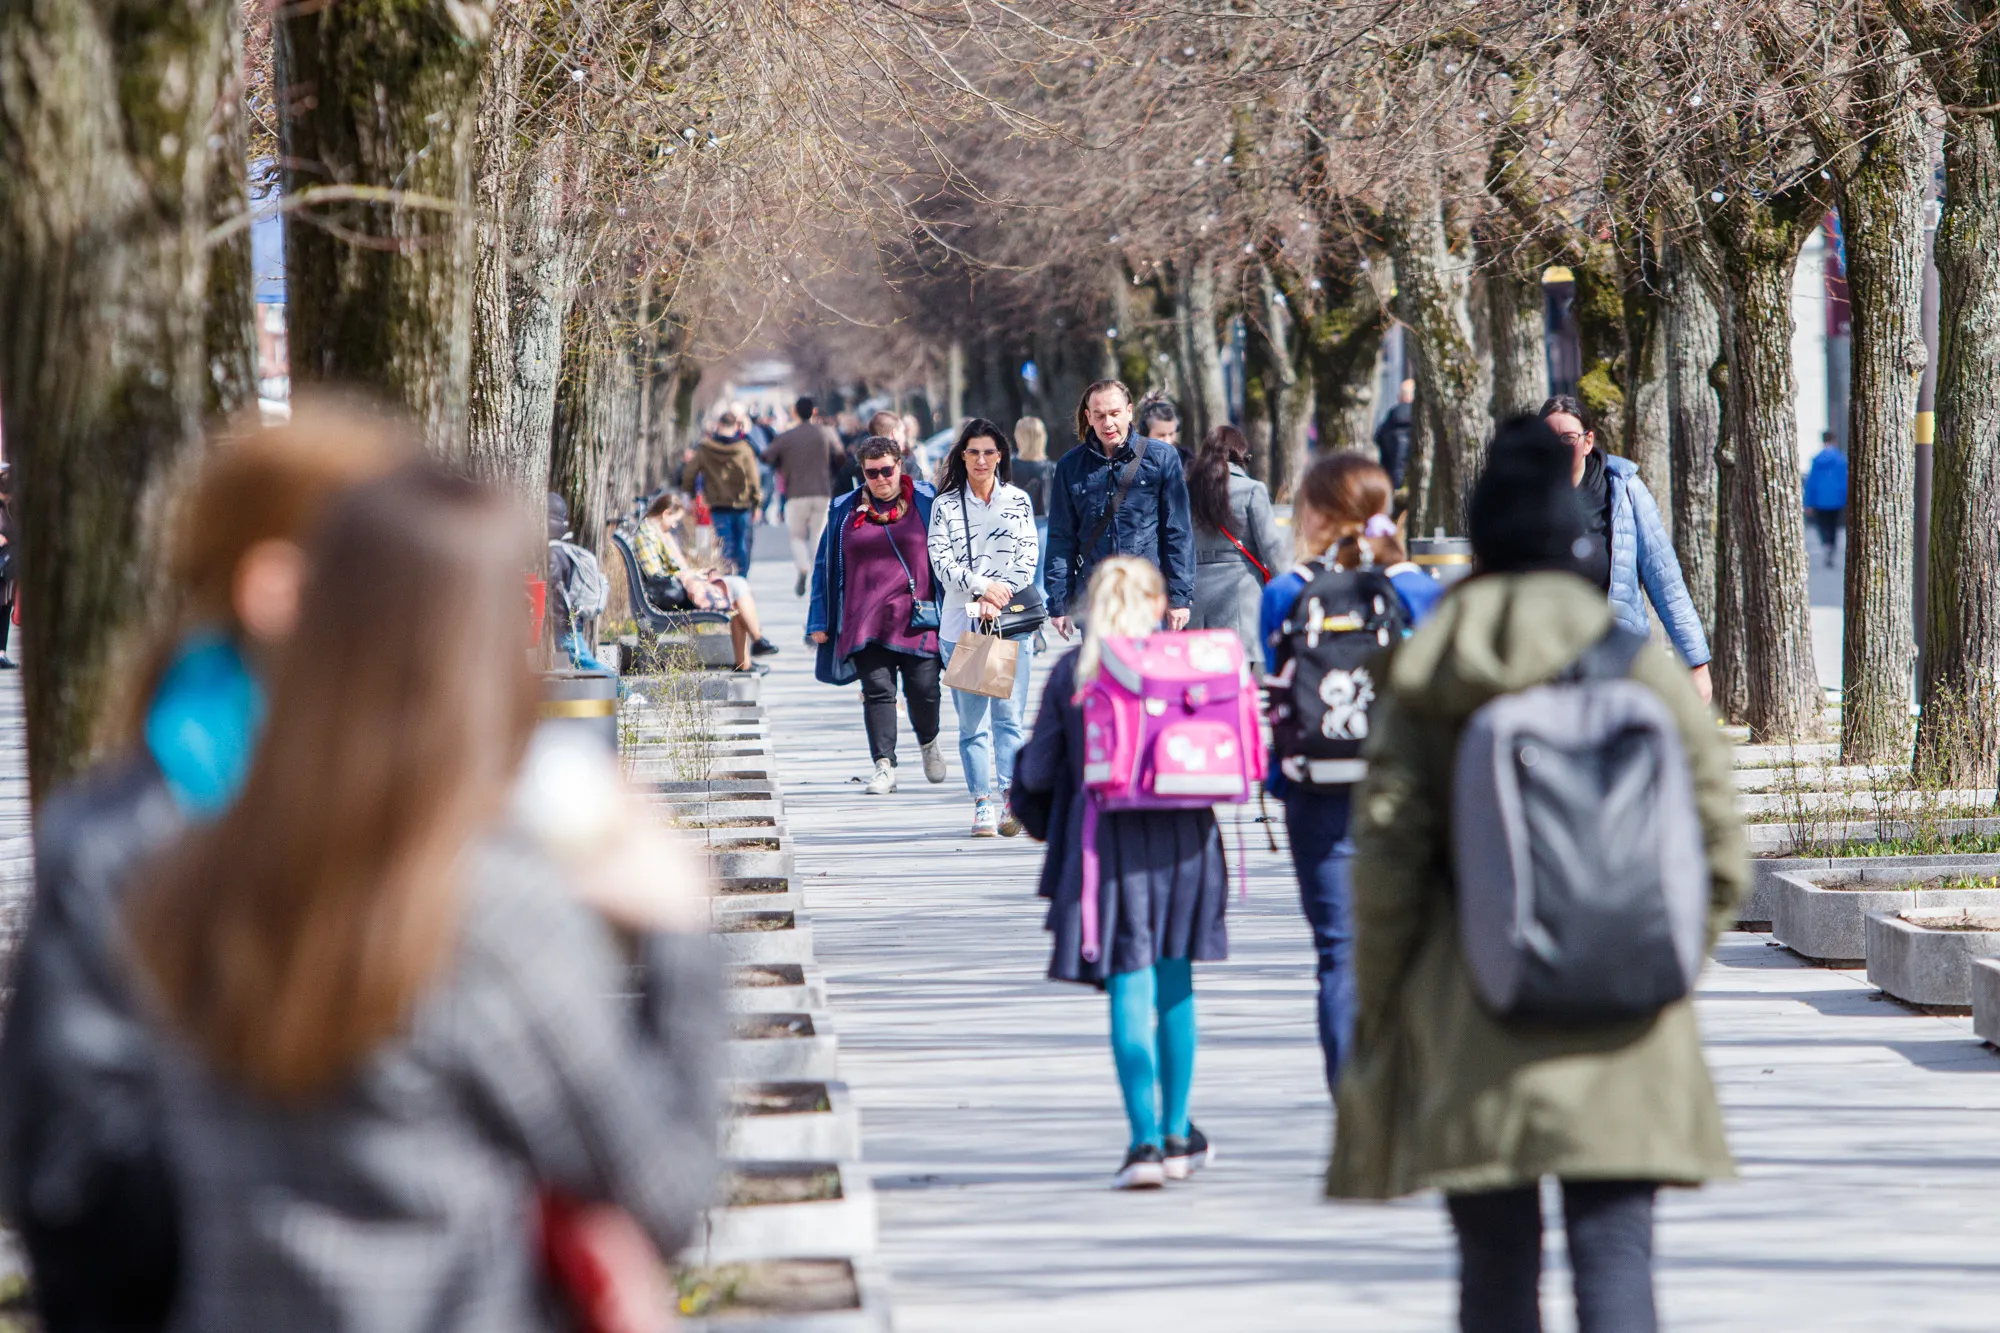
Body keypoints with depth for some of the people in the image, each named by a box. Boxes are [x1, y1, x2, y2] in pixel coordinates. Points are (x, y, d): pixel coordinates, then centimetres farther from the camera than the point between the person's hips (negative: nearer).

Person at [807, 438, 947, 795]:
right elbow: (826, 566, 14)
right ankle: (884, 765, -5)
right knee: (877, 690, -6)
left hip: (916, 618, -1)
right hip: (864, 621, 1)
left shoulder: (926, 502, 5)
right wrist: (820, 622, 9)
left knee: (923, 689, -2)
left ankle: (928, 742, 28)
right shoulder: (845, 511, 11)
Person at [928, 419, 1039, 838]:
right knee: (972, 721, -2)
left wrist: (998, 599, -9)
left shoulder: (1018, 501, 11)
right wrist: (982, 585, -14)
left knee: (1009, 716, -8)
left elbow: (1027, 559, 4)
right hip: (961, 622, 0)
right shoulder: (946, 505, 8)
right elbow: (941, 560, -1)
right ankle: (984, 803, 2)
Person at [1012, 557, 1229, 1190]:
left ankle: (1146, 1138, -13)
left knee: (1129, 990, -3)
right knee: (1174, 985, 15)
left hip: (1107, 846, -1)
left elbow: (1038, 771, 0)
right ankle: (1177, 1134, 22)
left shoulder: (1070, 673, -2)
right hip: (1182, 841, 2)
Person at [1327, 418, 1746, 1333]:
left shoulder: (1426, 680, -1)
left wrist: (1375, 1011, 6)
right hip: (1621, 1036, 0)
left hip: (1470, 1028, 0)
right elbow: (1718, 853, 1)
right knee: (1616, 1256, -3)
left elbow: (1385, 856, -3)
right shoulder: (1642, 669, 0)